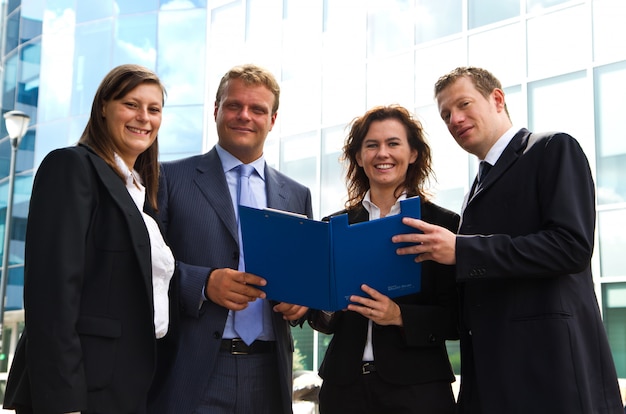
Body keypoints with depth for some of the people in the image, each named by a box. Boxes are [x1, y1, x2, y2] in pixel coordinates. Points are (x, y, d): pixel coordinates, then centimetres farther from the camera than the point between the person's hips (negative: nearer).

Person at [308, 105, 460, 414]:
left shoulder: (443, 223, -1)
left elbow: (458, 318, -5)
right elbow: (327, 320, 12)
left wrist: (400, 316, -19)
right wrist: (321, 311, -9)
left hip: (417, 388, -2)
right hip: (344, 385, 3)